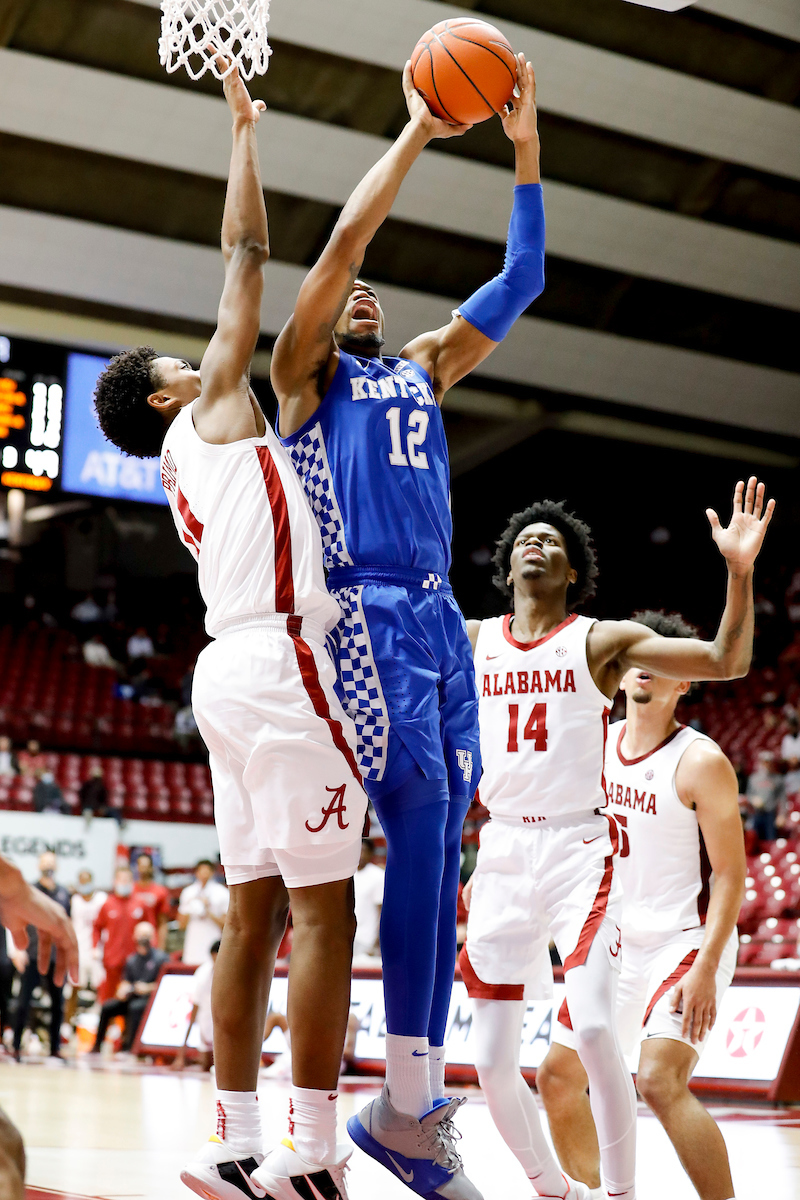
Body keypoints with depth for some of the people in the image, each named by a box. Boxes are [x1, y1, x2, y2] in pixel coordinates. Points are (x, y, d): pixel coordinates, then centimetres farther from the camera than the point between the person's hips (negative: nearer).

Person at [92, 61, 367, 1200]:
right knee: (323, 908, -10)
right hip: (280, 663, -9)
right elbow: (247, 251, 4)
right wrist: (247, 128, 14)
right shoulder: (214, 407, 3)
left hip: (230, 672, 9)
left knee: (256, 911, 7)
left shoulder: (192, 463, 23)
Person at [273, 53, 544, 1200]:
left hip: (442, 619, 7)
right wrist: (416, 133, -3)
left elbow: (520, 280, 19)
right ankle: (406, 1100, -11)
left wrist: (526, 147, 11)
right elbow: (344, 240, -6)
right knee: (421, 834, -16)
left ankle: (422, 1102, 6)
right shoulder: (304, 372, 7)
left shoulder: (422, 368, 24)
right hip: (366, 614, -7)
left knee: (439, 855, 3)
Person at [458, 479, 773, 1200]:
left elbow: (727, 661, -5)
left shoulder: (603, 641, 2)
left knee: (593, 1028, -22)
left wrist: (740, 569, -18)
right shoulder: (470, 641, 10)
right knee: (492, 1062, 1)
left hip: (580, 848, -3)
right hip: (503, 850, 3)